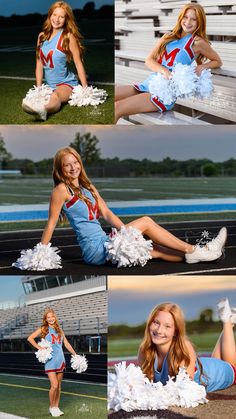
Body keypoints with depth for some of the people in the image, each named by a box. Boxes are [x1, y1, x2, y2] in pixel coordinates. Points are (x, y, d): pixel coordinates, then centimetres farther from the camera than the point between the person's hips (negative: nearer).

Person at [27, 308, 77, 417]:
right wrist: (39, 348, -10)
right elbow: (30, 338, -4)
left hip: (60, 359, 4)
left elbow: (67, 344, 16)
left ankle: (56, 407, 19)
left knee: (59, 386, 8)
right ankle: (52, 407, 6)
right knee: (54, 385, -12)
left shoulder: (59, 330, 13)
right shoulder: (43, 329, 1)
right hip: (50, 360, -4)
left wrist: (75, 355, 11)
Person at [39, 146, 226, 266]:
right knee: (145, 222, -10)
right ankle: (194, 252, -6)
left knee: (155, 250, 2)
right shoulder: (62, 190, -7)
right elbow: (51, 224, -7)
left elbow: (106, 213, 13)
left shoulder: (87, 187, 17)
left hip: (104, 243, 8)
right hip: (95, 250, -8)